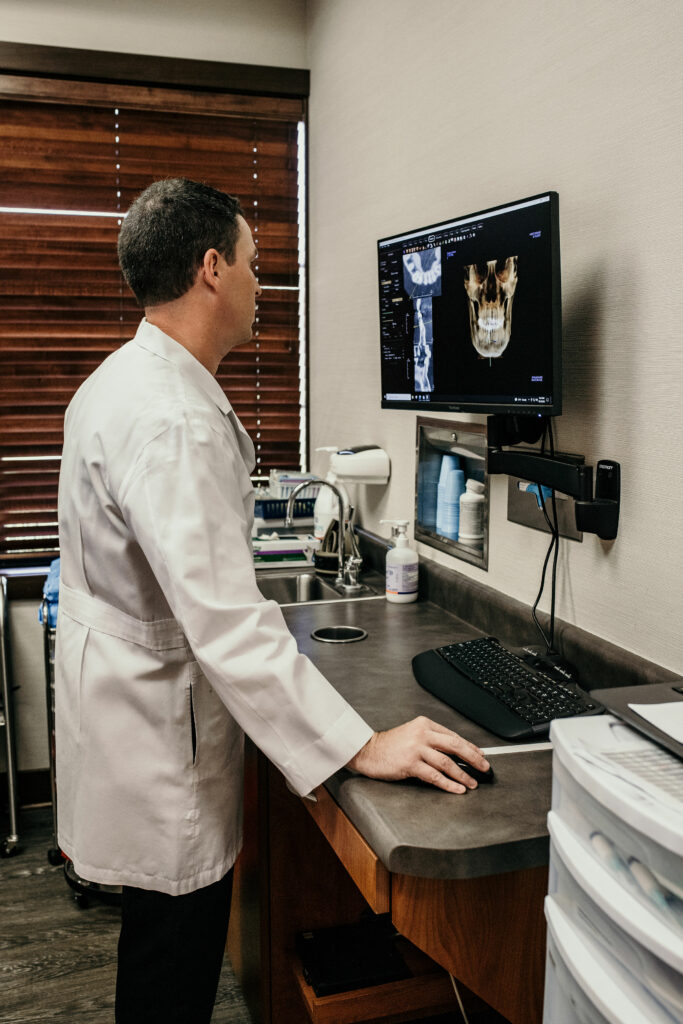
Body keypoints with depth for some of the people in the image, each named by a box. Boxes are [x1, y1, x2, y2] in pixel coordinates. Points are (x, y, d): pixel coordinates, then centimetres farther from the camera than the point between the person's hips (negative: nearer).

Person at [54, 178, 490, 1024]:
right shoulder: (171, 421, -27)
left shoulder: (122, 381, 8)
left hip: (130, 693, 10)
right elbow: (225, 624, -32)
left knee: (166, 941, 26)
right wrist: (362, 747, -29)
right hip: (157, 730, -10)